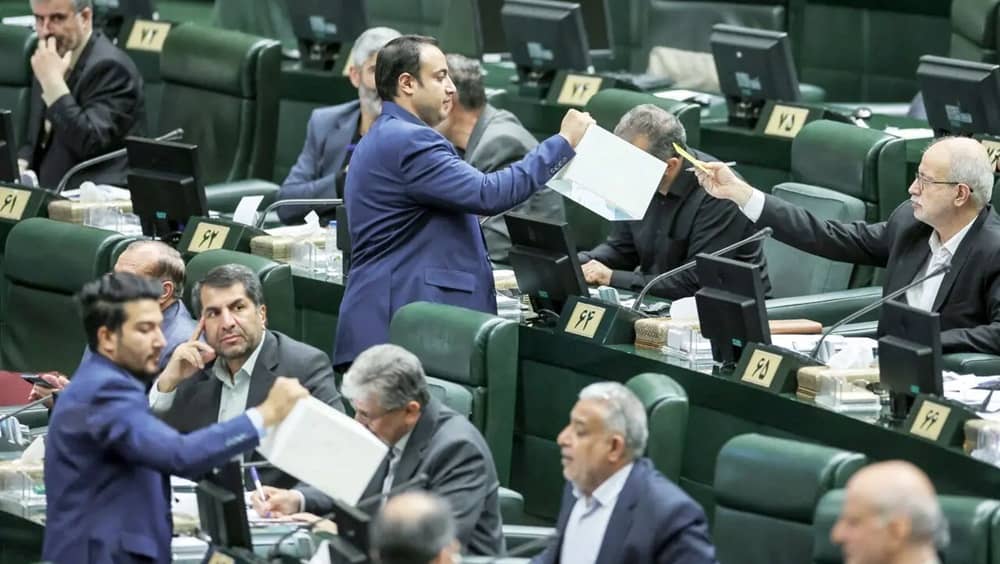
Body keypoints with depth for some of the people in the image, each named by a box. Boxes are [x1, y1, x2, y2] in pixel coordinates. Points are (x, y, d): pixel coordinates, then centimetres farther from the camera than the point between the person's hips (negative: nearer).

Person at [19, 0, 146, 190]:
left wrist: (53, 81, -20)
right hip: (44, 188, 8)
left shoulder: (110, 66, -13)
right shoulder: (50, 62, 13)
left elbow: (89, 144, -23)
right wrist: (17, 167, 0)